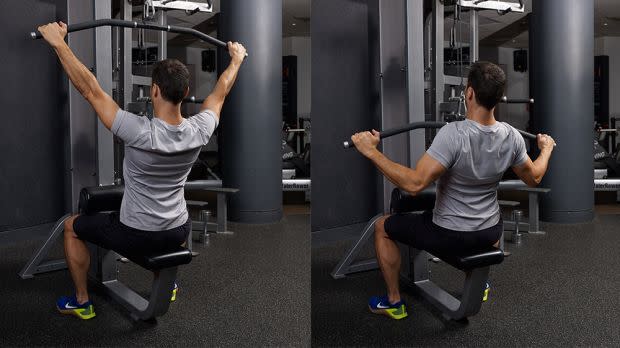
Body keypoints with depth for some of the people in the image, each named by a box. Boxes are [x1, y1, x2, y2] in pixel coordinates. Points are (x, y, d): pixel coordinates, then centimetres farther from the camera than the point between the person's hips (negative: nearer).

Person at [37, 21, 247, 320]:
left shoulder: (140, 134, -29)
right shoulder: (199, 131, -16)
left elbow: (91, 90, -23)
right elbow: (220, 92, 3)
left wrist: (58, 42, -16)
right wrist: (237, 59, 20)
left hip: (136, 236, -4)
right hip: (177, 233, 5)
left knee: (71, 227, 21)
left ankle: (81, 302, 30)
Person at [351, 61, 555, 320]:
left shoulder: (454, 134, -30)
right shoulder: (512, 136, -11)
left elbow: (414, 184, -35)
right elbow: (534, 178, 6)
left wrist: (371, 152, -31)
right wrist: (546, 148, 25)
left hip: (450, 236, -5)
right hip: (489, 234, 6)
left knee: (382, 227, 16)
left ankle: (393, 302, 24)